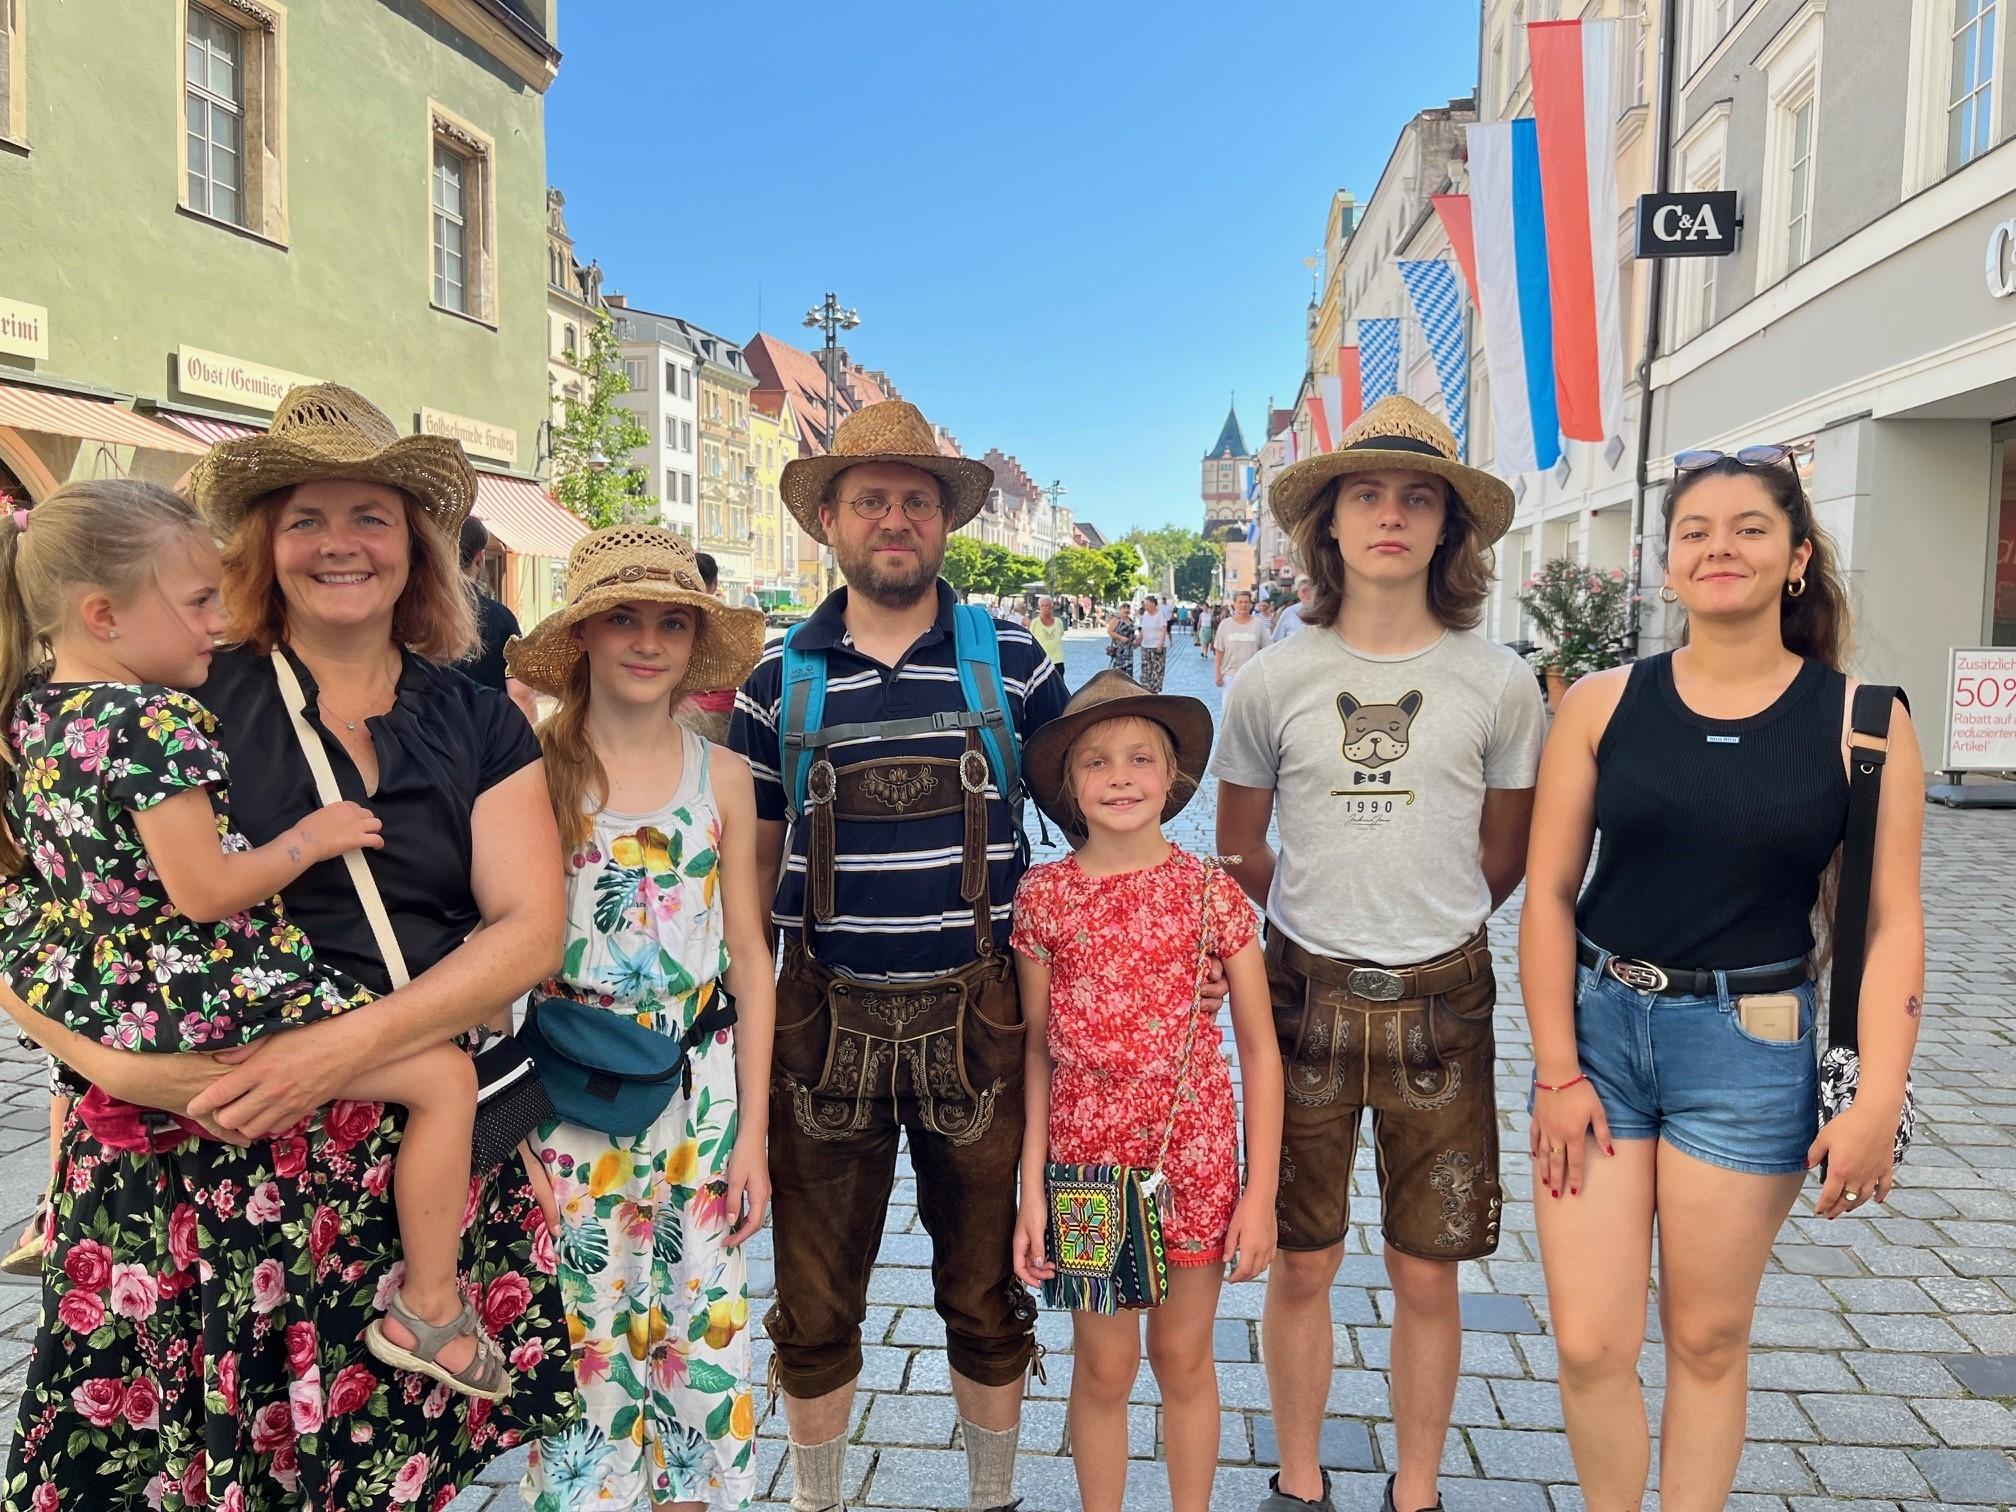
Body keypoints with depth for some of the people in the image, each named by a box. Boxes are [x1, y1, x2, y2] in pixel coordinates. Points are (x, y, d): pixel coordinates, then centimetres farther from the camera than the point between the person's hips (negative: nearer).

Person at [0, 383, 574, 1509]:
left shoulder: (479, 723, 7)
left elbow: (531, 925, -3)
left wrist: (347, 1046, -15)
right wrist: (108, 1056, -17)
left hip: (425, 1158, 2)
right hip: (197, 1158, -1)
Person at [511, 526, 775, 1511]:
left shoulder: (721, 777, 2)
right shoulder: (536, 767, -6)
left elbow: (750, 959, 4)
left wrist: (752, 1134, 3)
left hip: (702, 1094, 2)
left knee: (701, 1332, 12)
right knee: (582, 1338, 7)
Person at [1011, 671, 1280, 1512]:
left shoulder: (1211, 891, -6)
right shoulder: (1044, 895, -5)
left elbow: (1258, 1047, -2)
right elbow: (1037, 1046, 0)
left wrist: (1260, 1191, -4)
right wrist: (1031, 1188, -2)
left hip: (1196, 1158, 0)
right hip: (1086, 1156, 0)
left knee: (1183, 1360, 15)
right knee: (1103, 1367, 13)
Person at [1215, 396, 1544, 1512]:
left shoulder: (1497, 684, -3)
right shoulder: (1271, 682, -3)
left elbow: (1503, 855, 11)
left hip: (1440, 1001, 0)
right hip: (1306, 994, 0)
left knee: (1426, 1275, 10)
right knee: (1302, 1265, 11)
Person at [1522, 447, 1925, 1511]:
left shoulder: (1859, 719, -2)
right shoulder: (1602, 703, -2)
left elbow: (1890, 925, -3)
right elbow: (1548, 893, -1)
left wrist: (1878, 1102, -10)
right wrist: (1558, 1070, -5)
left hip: (1750, 1049, 0)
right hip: (1597, 1029, 1)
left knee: (1706, 1340, 13)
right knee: (1590, 1345, 3)